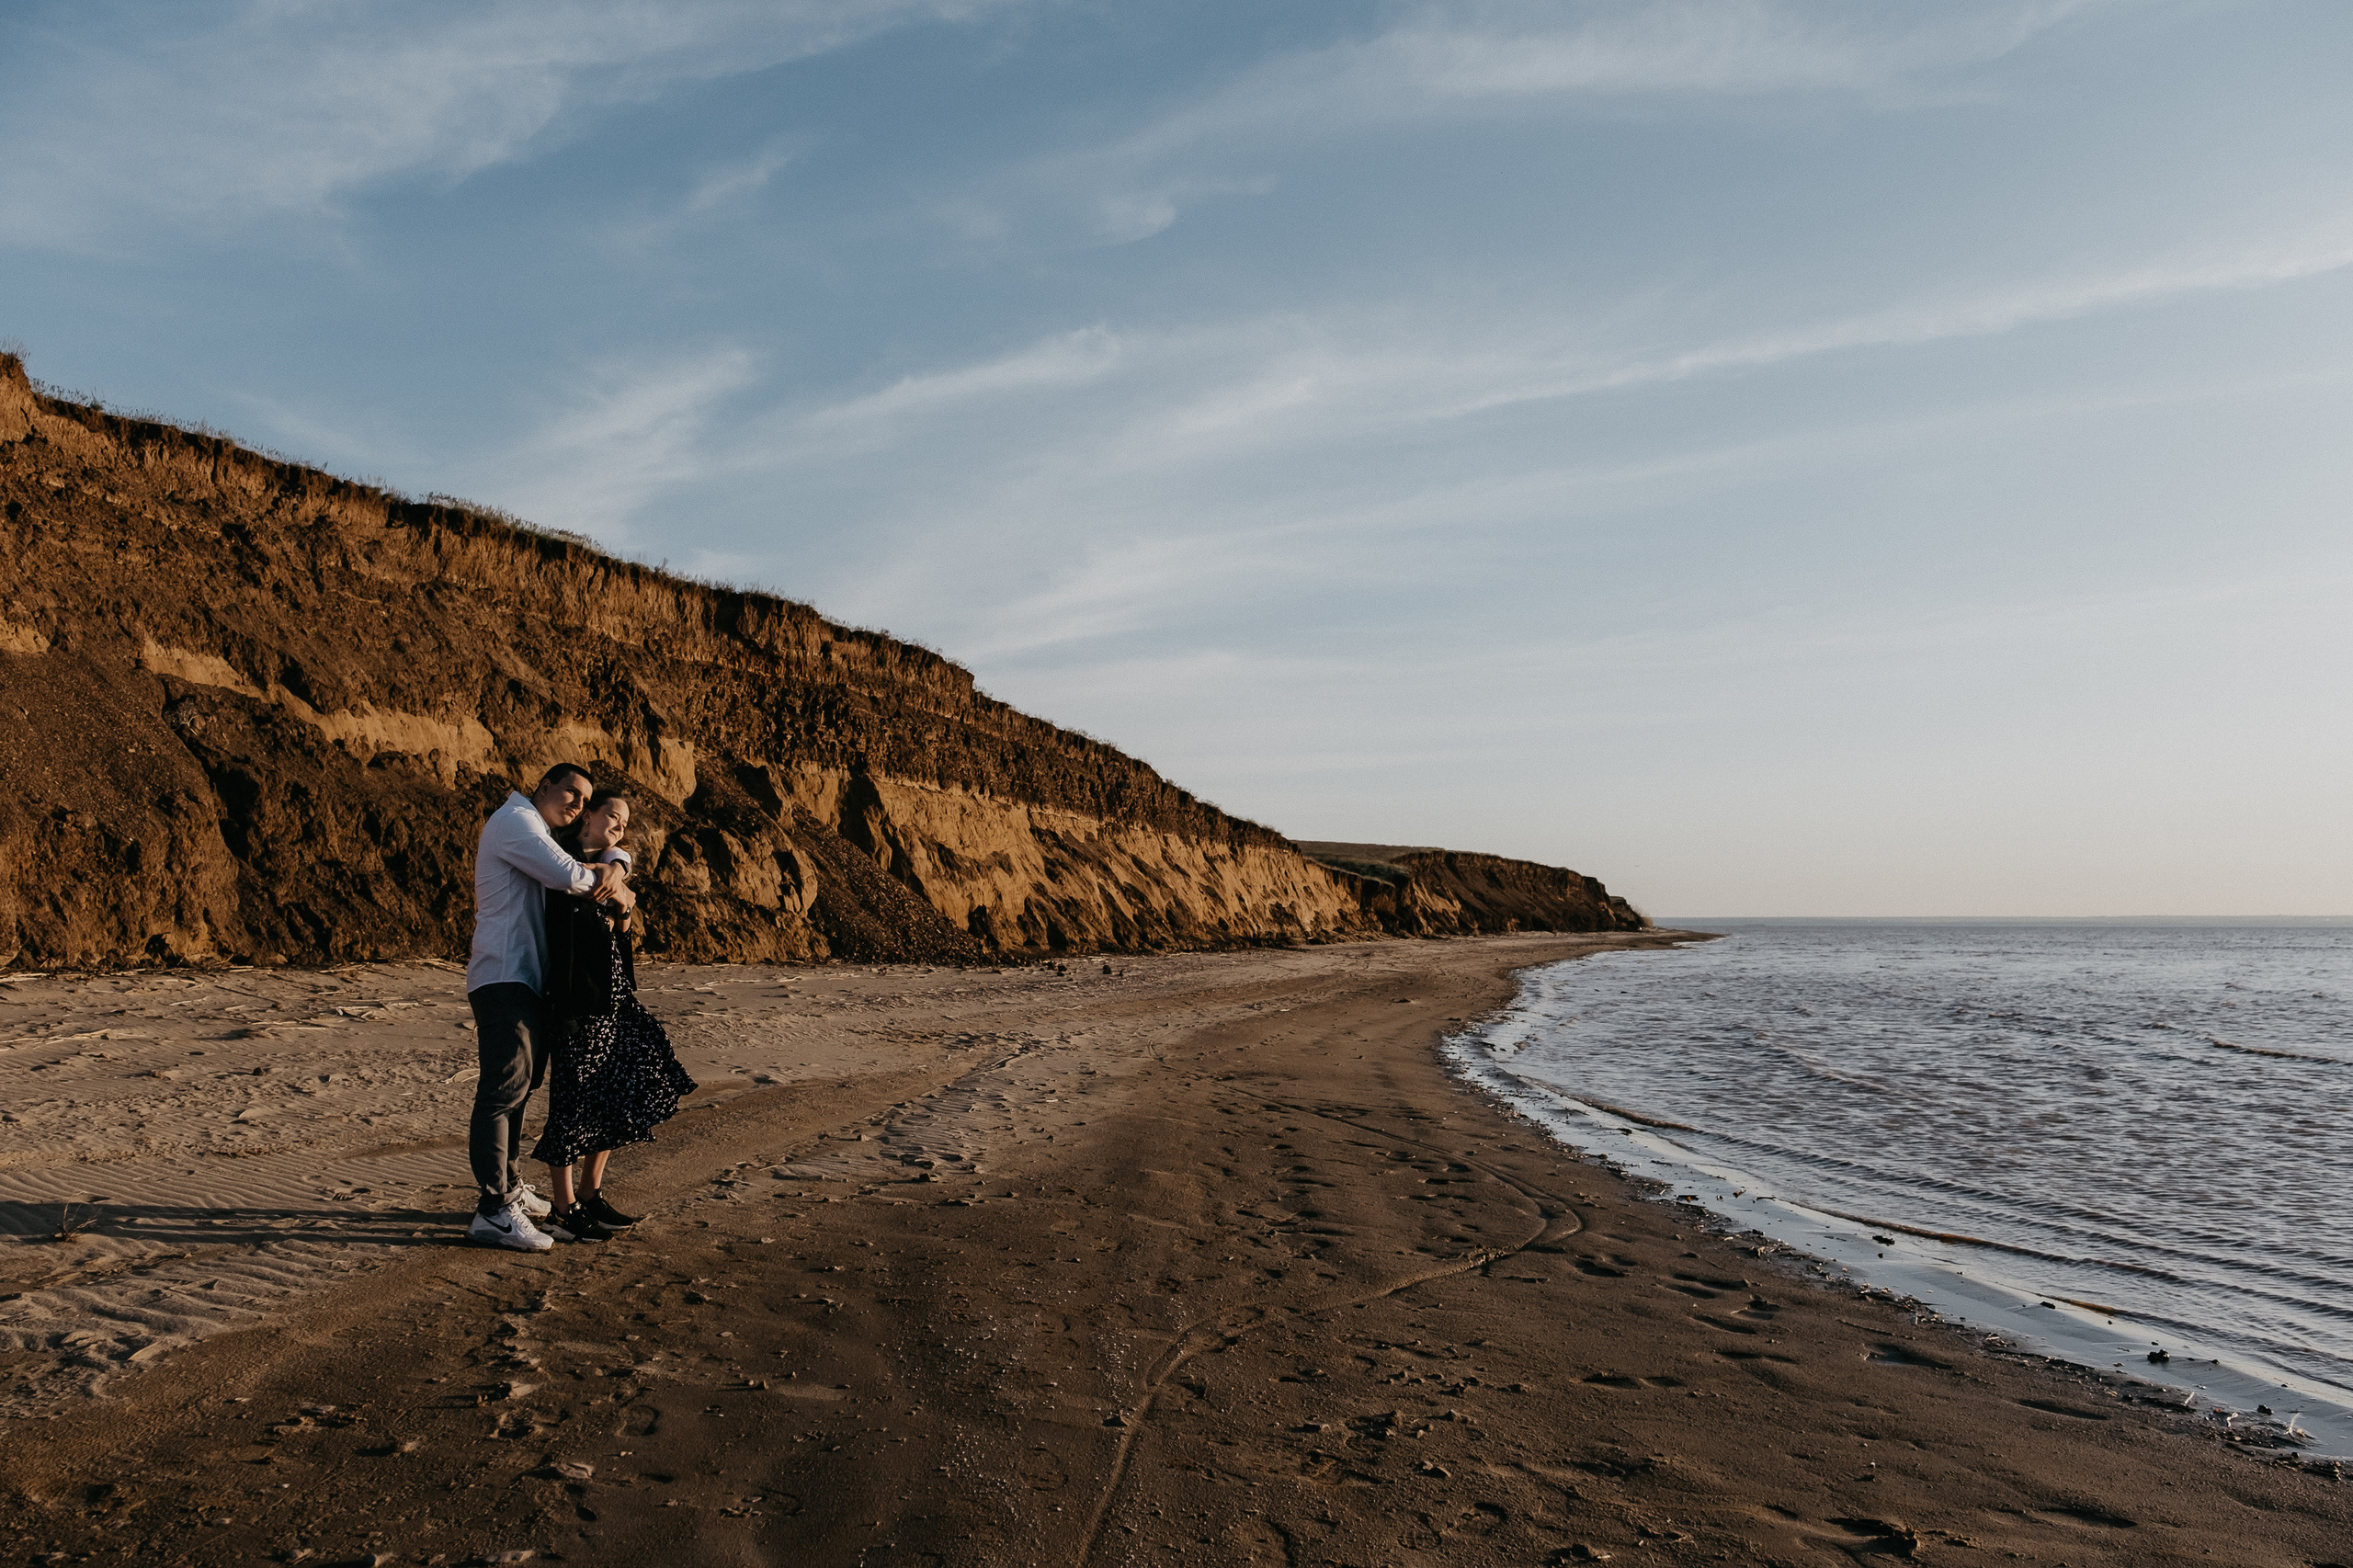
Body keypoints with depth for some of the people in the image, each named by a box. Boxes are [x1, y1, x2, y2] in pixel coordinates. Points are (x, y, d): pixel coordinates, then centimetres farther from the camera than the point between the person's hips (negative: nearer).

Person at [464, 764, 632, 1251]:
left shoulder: (544, 836, 24)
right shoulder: (514, 820, -8)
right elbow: (567, 875, -22)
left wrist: (612, 871, -2)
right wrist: (611, 889, -4)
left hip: (528, 978, 11)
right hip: (503, 977, -11)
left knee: (520, 1083, 17)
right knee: (504, 1087, -13)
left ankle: (509, 1187, 28)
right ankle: (493, 1211, -14)